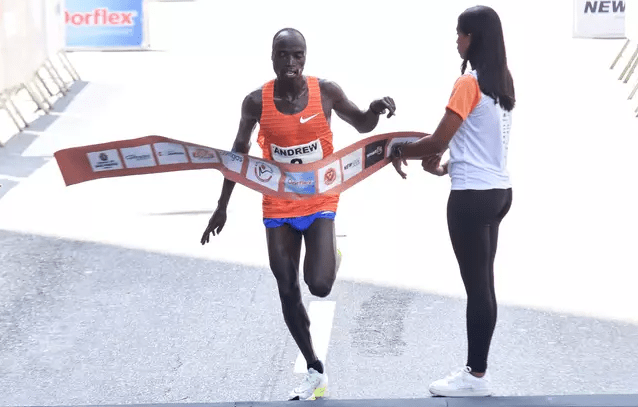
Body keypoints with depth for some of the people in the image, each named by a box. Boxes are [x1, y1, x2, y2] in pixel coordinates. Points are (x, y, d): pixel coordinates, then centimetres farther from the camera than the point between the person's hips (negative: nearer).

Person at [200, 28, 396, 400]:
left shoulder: (326, 91, -11)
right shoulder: (256, 102, -9)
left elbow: (361, 125, 6)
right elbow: (239, 153, 4)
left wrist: (375, 110, -19)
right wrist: (222, 208, 7)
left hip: (320, 202, -1)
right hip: (278, 207, 1)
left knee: (319, 285, -16)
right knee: (288, 293, 3)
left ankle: (331, 256, 23)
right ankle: (316, 371, 19)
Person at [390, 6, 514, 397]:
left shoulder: (469, 83, -15)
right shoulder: (503, 82, 11)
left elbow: (438, 141, -15)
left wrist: (399, 151, 1)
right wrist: (448, 165, 14)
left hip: (473, 196, -9)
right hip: (499, 190, 9)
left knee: (476, 286, -3)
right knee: (484, 285, 12)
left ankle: (476, 377, 3)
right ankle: (477, 369, 17)